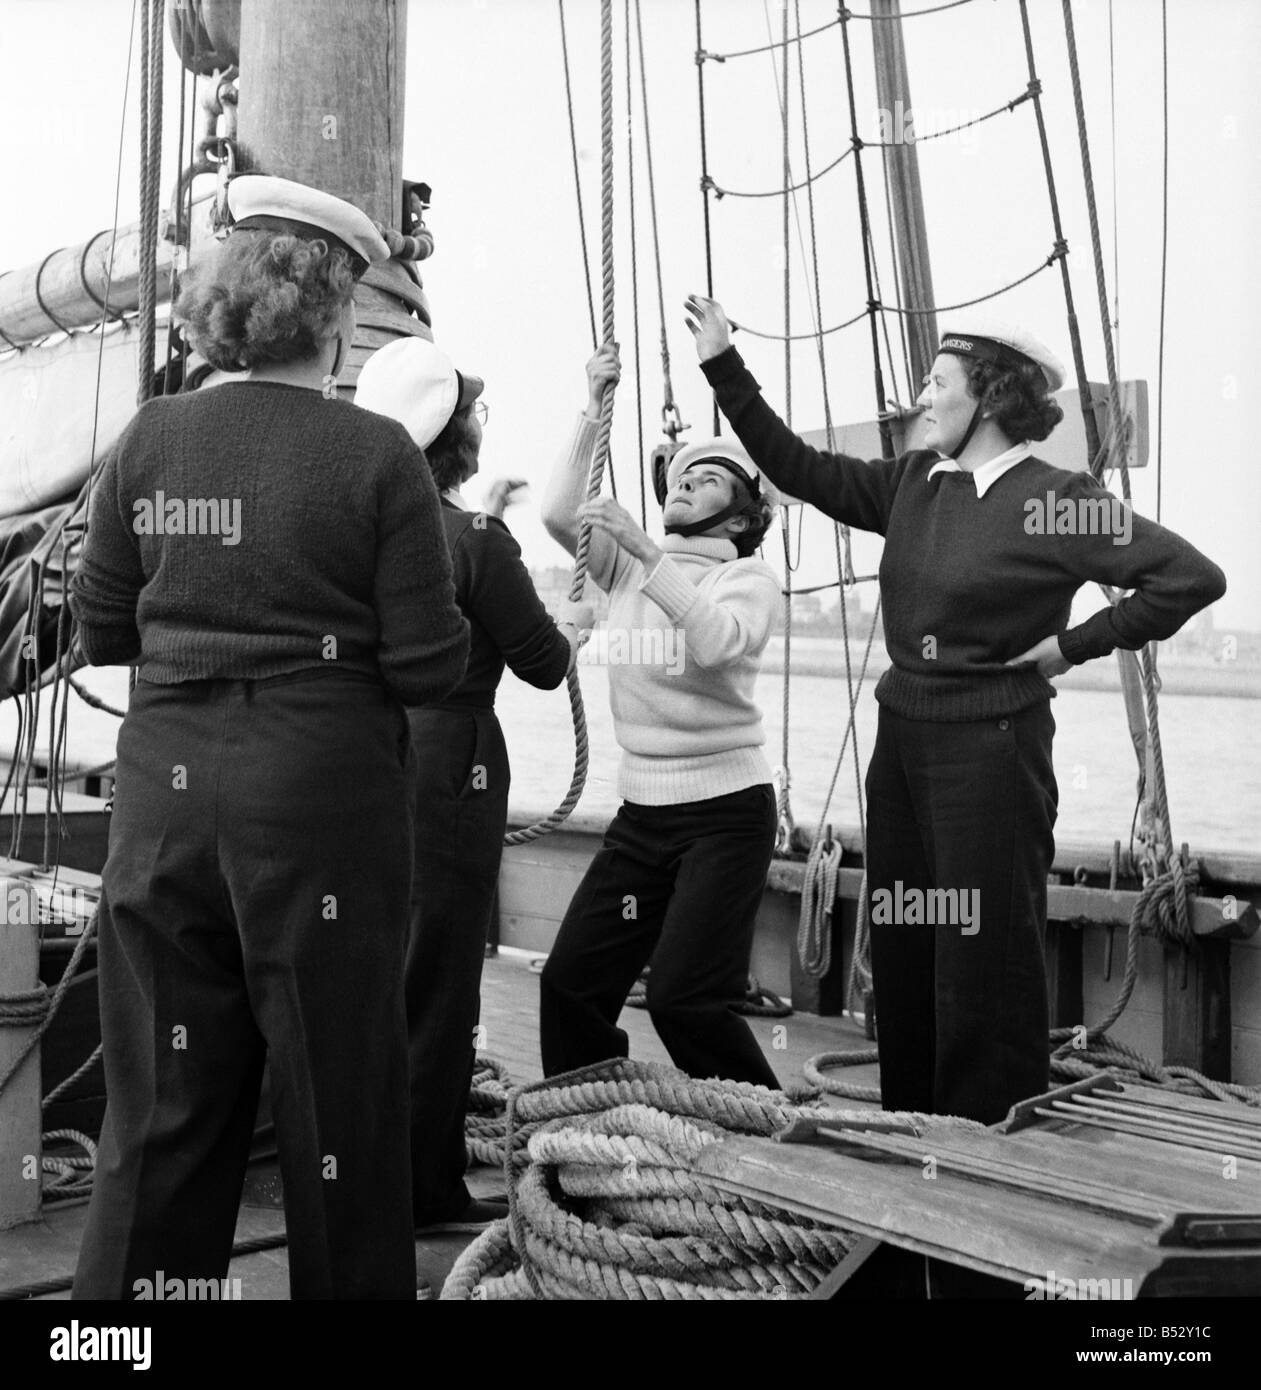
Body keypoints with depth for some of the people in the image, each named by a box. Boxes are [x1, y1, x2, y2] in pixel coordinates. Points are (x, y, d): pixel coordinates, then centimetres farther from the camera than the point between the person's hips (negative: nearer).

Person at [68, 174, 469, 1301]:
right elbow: (430, 669, -9)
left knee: (163, 1102, 14)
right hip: (322, 790, -3)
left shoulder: (150, 441, 1)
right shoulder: (376, 457, -9)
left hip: (166, 787, 4)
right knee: (337, 1091, 11)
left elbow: (100, 634, 8)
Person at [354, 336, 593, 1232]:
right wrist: (574, 624, 14)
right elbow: (544, 664, -7)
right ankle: (428, 1193, 15)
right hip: (447, 764, -7)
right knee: (440, 981, 4)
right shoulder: (476, 541, -15)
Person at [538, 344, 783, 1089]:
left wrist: (645, 549, -27)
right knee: (571, 980, 1)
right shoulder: (630, 565, 12)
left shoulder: (750, 575, -3)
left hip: (725, 810, -5)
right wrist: (594, 412, -5)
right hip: (642, 807, 6)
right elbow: (559, 514, -1)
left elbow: (718, 641, -23)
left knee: (682, 997, -11)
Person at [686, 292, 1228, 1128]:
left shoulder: (1056, 500, -12)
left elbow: (1192, 577, -15)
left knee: (986, 964, 0)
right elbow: (800, 469, 12)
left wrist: (1076, 644, -13)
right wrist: (724, 366, 9)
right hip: (901, 738, 7)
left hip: (990, 746, -7)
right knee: (903, 956, 14)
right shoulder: (913, 484, 8)